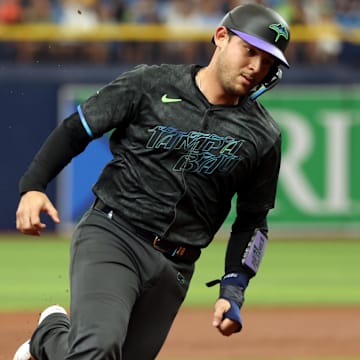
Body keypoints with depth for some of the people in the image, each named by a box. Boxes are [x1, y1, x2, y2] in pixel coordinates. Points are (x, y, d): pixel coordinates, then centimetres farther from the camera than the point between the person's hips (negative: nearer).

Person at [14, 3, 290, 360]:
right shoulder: (150, 85, -2)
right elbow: (75, 129, 4)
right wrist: (33, 186, -9)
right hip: (111, 236, -4)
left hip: (174, 269, 4)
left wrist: (233, 289, 4)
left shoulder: (263, 136, 5)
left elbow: (253, 220, 14)